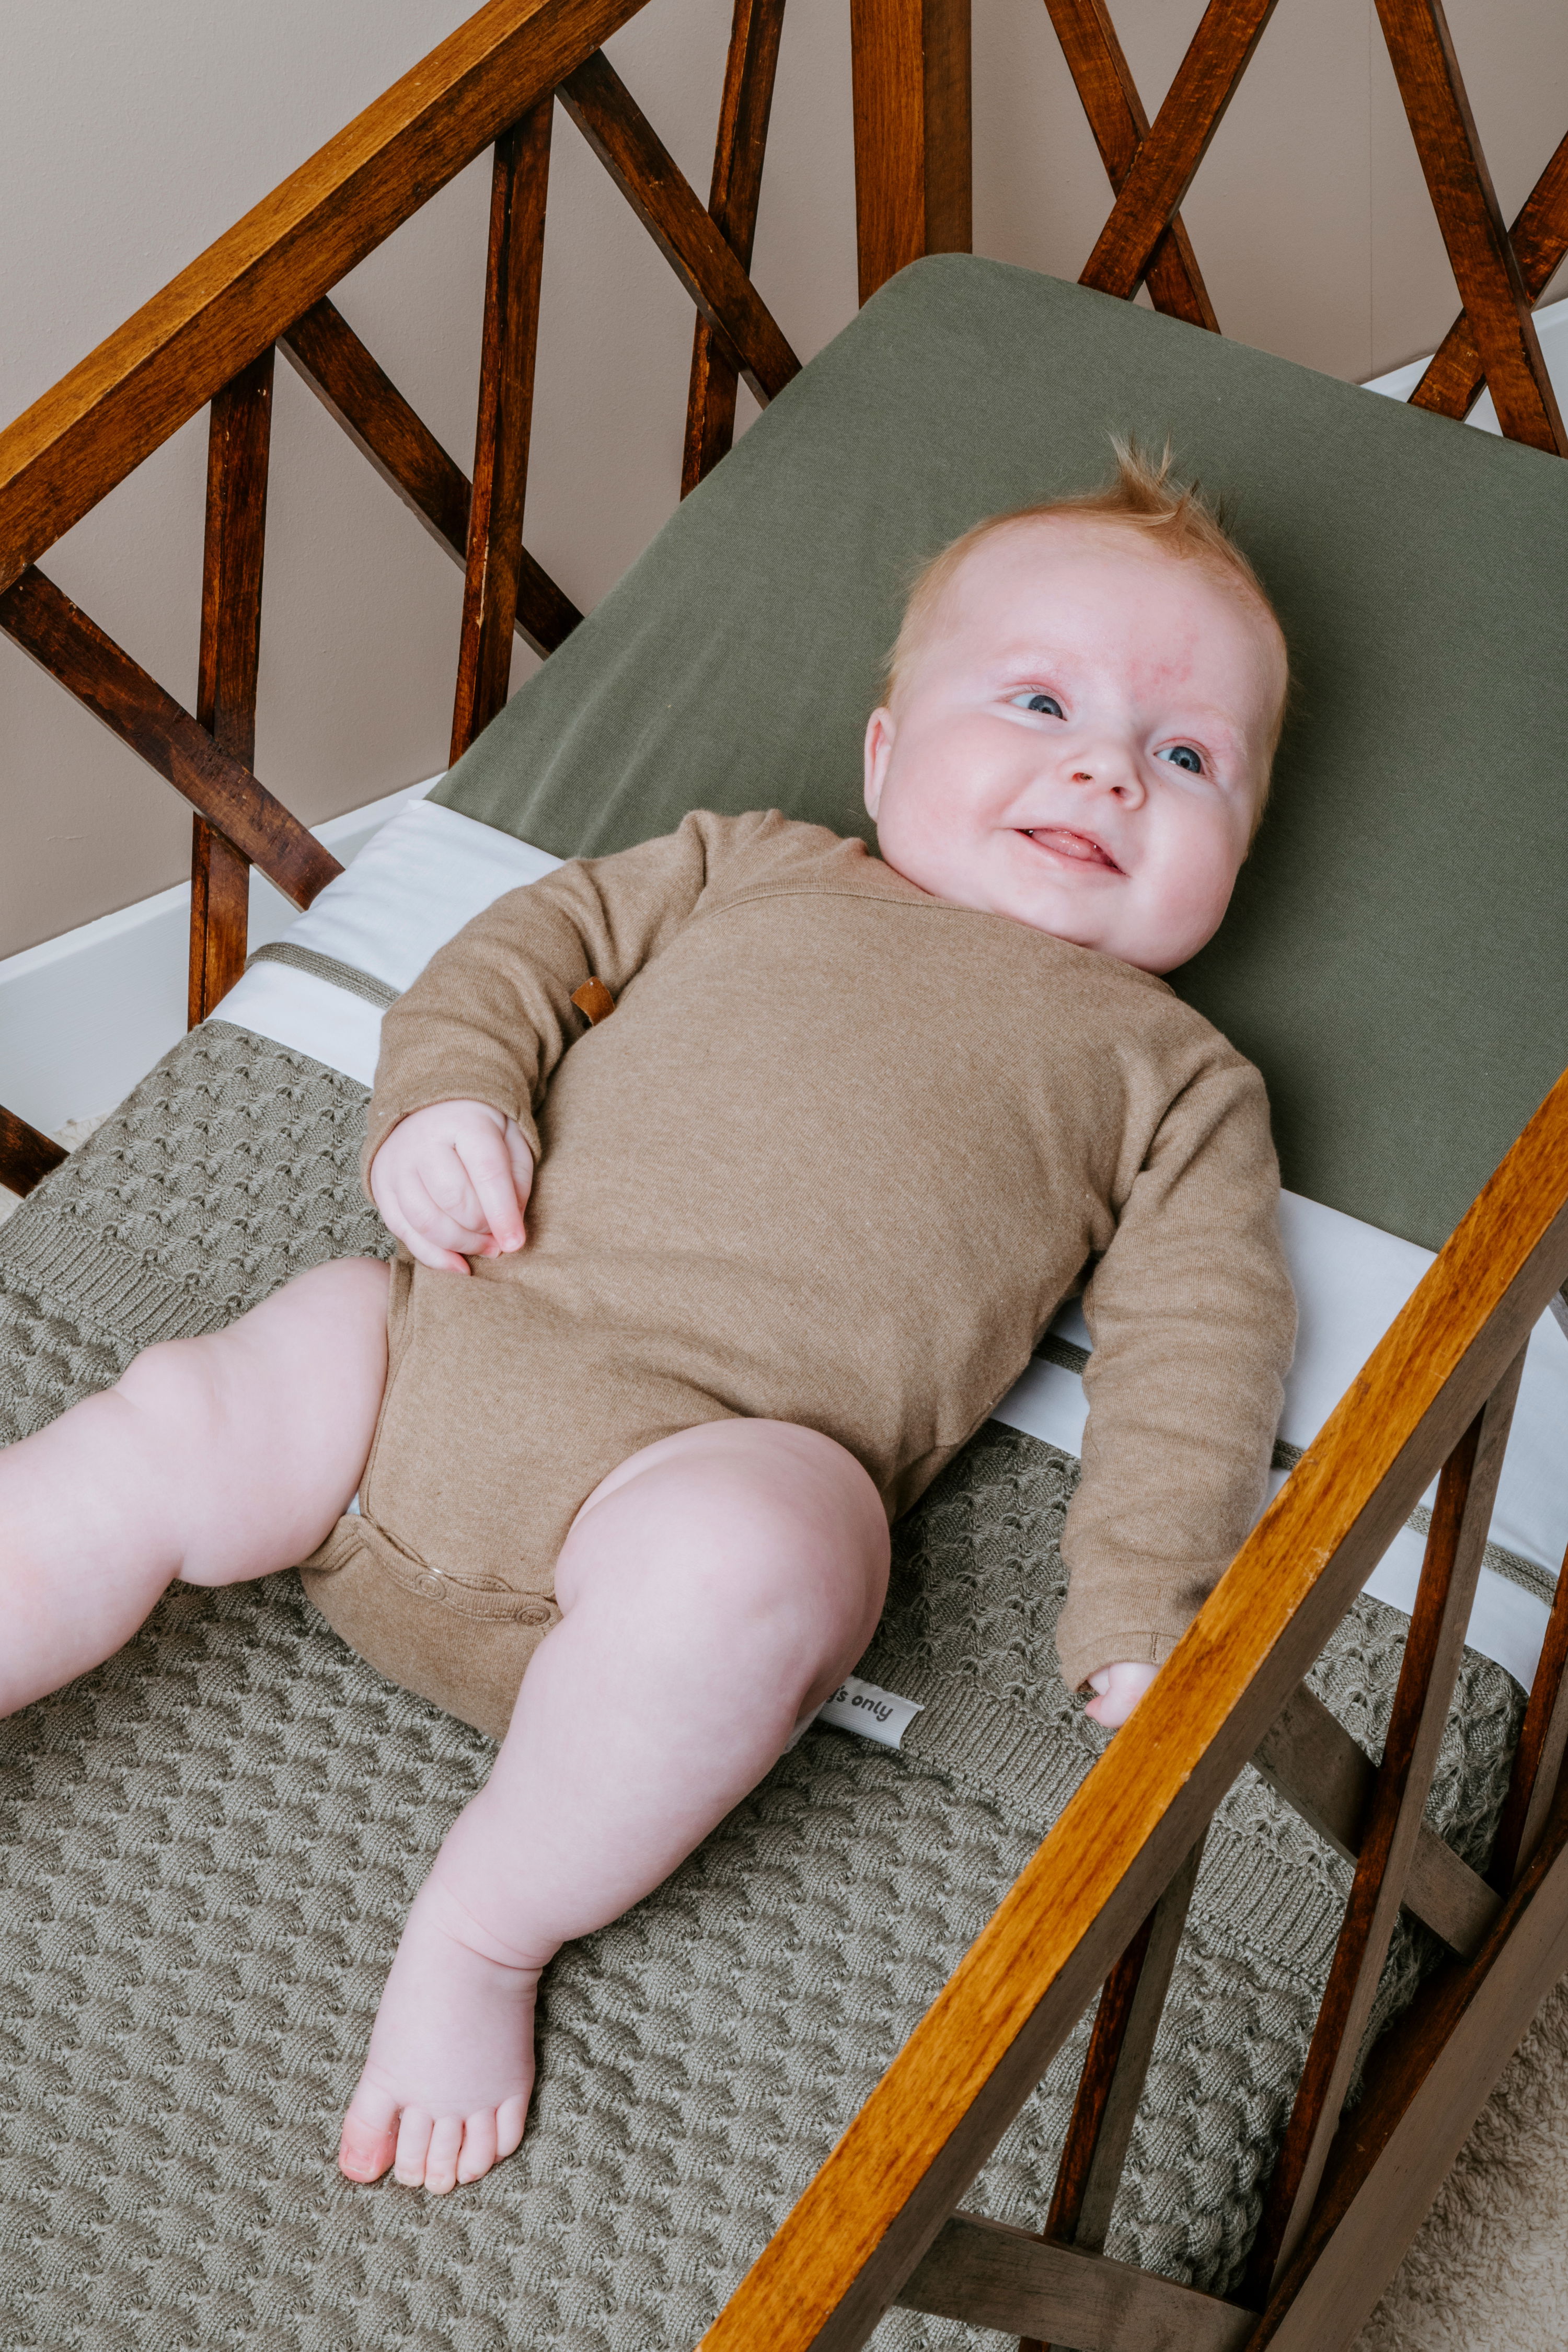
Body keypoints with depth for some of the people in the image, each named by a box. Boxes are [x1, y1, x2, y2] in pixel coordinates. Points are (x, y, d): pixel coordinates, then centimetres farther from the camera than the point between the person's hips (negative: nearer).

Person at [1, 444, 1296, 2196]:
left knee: (736, 1572, -36)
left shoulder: (1173, 1077, 16)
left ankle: (482, 1933, -14)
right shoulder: (747, 866, 23)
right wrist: (443, 1091, 0)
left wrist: (1143, 1627, -6)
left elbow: (1196, 1352, 8)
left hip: (728, 1457, -3)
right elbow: (526, 945, 22)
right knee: (164, 1442, -15)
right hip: (446, 1333, 4)